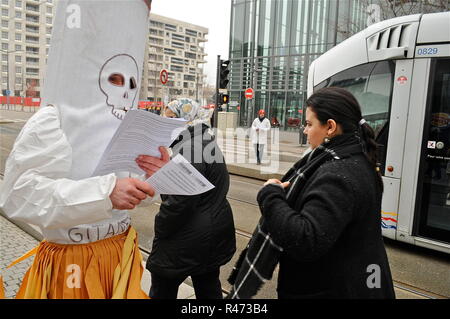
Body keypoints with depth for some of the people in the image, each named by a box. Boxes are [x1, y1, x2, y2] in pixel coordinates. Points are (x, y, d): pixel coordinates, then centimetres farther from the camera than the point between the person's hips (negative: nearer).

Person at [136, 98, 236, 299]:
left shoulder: (188, 150, -22)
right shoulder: (208, 144, 9)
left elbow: (181, 201, -27)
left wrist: (160, 228, -11)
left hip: (188, 240, -9)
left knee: (163, 291, 10)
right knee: (209, 288, 22)